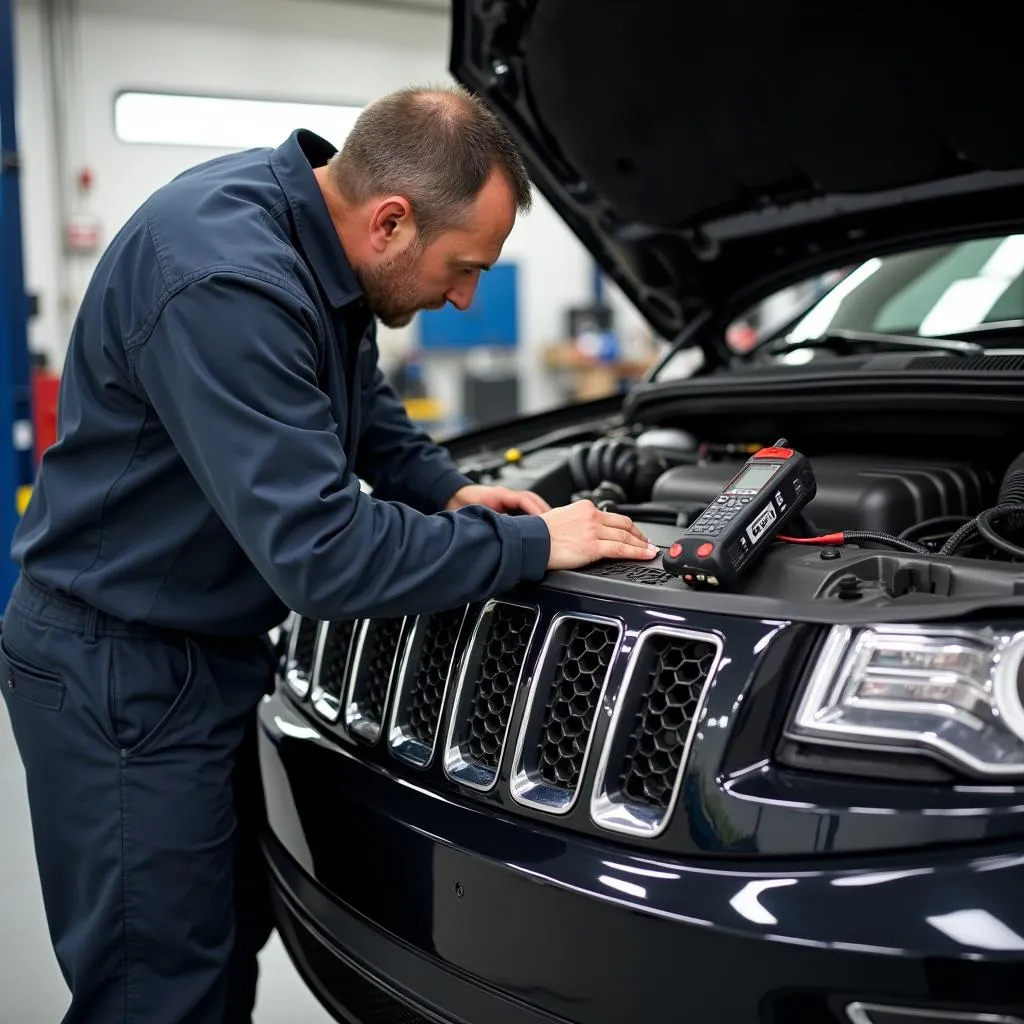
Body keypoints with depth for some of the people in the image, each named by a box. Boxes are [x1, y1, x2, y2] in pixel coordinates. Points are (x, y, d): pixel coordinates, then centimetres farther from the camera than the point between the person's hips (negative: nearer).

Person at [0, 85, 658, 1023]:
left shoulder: (313, 233, 0)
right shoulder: (223, 281, -30)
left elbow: (359, 399, 20)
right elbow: (319, 551, -33)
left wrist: (445, 491, 4)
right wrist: (530, 544, -22)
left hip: (209, 652, 9)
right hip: (119, 673, -9)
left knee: (229, 941, 20)